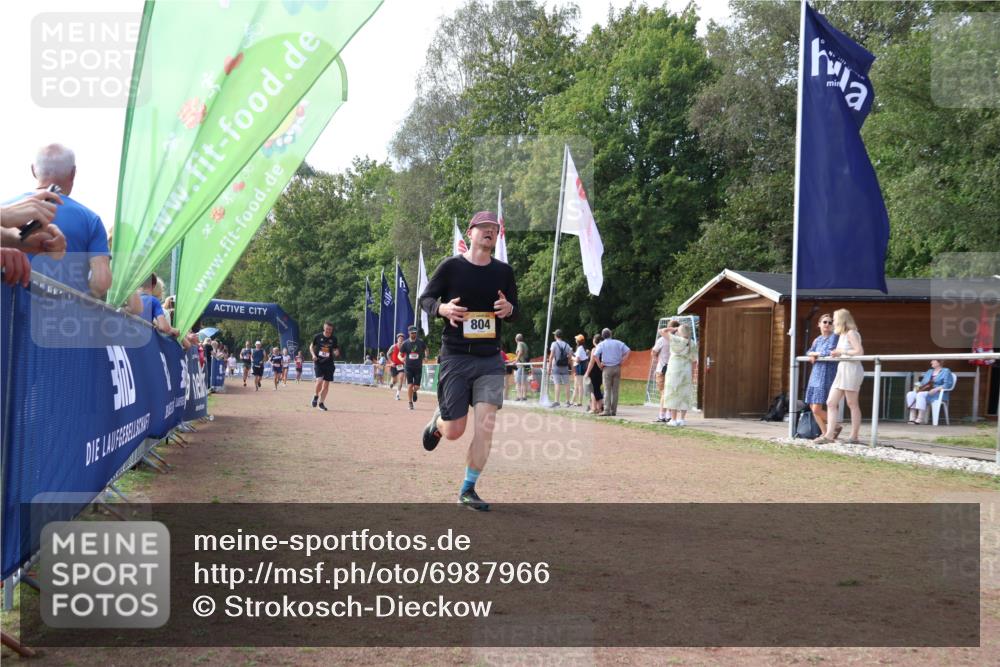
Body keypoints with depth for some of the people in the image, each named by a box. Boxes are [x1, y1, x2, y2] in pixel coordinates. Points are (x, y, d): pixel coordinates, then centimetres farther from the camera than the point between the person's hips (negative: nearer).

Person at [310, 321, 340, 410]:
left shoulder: (334, 339, 1)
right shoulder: (318, 336, -3)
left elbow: (335, 350, 10)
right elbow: (311, 346, 10)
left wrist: (336, 352, -14)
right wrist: (313, 355, -8)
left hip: (329, 363, 2)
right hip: (318, 362, -2)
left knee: (326, 384, 4)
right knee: (319, 380, -21)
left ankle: (321, 402, 18)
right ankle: (316, 396, 7)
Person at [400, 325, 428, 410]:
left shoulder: (421, 342, -1)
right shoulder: (405, 343, -2)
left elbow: (426, 349, 17)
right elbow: (400, 354, 5)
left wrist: (425, 357, 0)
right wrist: (403, 360, -16)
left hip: (418, 367, 0)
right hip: (409, 367, 0)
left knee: (417, 386, -1)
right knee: (410, 385, -6)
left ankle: (414, 392, 36)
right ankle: (410, 403, 7)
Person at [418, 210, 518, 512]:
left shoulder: (504, 271, 8)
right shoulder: (450, 266, -1)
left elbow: (515, 312, 14)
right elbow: (425, 298, 3)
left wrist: (508, 309, -11)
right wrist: (443, 309, -19)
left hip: (490, 360, 2)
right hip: (455, 359, -2)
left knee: (485, 426, -10)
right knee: (454, 431, 0)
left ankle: (467, 491, 2)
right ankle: (437, 422, 38)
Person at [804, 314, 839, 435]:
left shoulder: (834, 337, -6)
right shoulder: (817, 339, 16)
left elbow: (830, 352, -16)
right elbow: (809, 352, 16)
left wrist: (815, 354, -1)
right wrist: (812, 355, -8)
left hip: (827, 376, -8)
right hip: (816, 375, 8)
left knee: (817, 409, -13)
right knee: (812, 407, 5)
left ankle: (836, 426, 7)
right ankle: (825, 433, 16)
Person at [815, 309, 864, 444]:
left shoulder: (851, 333, -8)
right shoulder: (842, 335, 19)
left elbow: (859, 351, -17)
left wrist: (842, 351, -10)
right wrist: (836, 354, 7)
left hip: (851, 369, -9)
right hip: (842, 370, 9)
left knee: (852, 404, -3)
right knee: (831, 402, 1)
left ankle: (854, 437, 1)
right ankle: (829, 434, -2)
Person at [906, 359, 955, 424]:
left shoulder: (946, 371, 3)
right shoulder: (929, 371, 25)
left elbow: (947, 385, -10)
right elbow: (923, 382, 21)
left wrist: (936, 389, -24)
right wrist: (918, 387, -3)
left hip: (939, 394, -7)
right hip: (926, 392, 7)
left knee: (921, 395, -36)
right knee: (910, 394, -21)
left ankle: (921, 419, -38)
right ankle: (912, 418, -30)